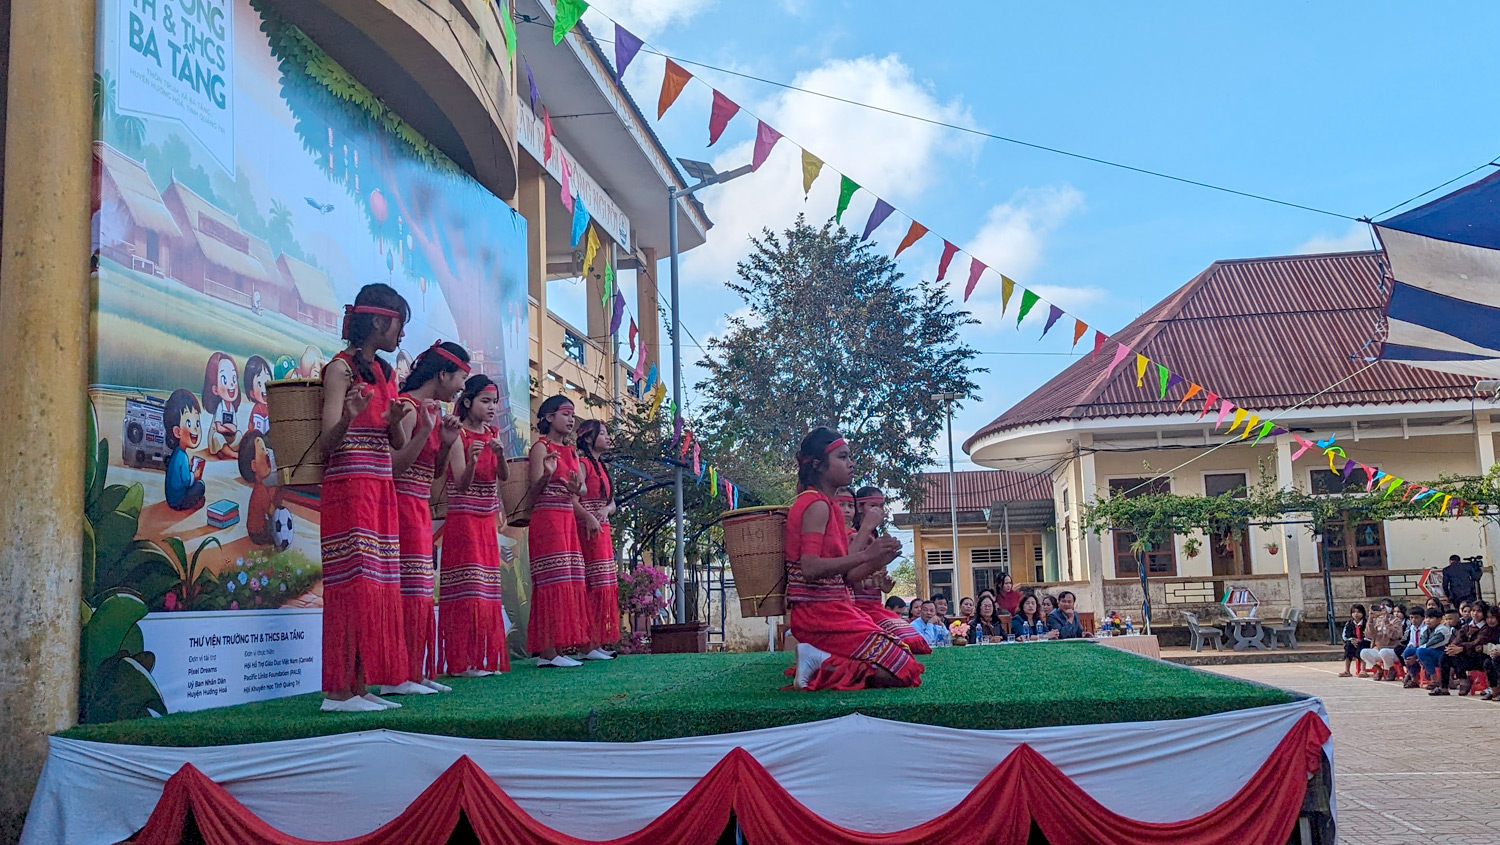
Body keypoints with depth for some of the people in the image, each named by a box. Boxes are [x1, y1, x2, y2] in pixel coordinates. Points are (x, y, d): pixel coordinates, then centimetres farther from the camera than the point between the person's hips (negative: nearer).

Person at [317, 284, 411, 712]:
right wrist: (349, 416, -30)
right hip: (349, 489, -8)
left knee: (380, 589, 5)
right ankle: (338, 691, -7)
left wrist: (395, 421, -7)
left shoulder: (386, 372, 17)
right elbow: (328, 441, -10)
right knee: (353, 586, -10)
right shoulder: (341, 367, -5)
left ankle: (361, 685, 8)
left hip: (382, 491, 8)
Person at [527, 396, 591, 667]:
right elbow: (534, 491, -11)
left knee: (571, 583, 4)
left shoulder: (572, 451, 18)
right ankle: (547, 651, -12)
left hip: (568, 520, 8)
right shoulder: (541, 447, -3)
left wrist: (577, 487, -14)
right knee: (553, 582, -12)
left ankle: (560, 647, 7)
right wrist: (546, 475, -31)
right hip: (547, 520, -8)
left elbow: (582, 489, 10)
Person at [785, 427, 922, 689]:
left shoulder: (829, 507, 19)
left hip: (835, 608, 10)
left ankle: (821, 661, 4)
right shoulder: (816, 505, -12)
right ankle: (821, 661, -10)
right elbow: (810, 569, -25)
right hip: (821, 614, -10)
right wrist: (865, 555, -24)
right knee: (901, 671, -13)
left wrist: (877, 561, 2)